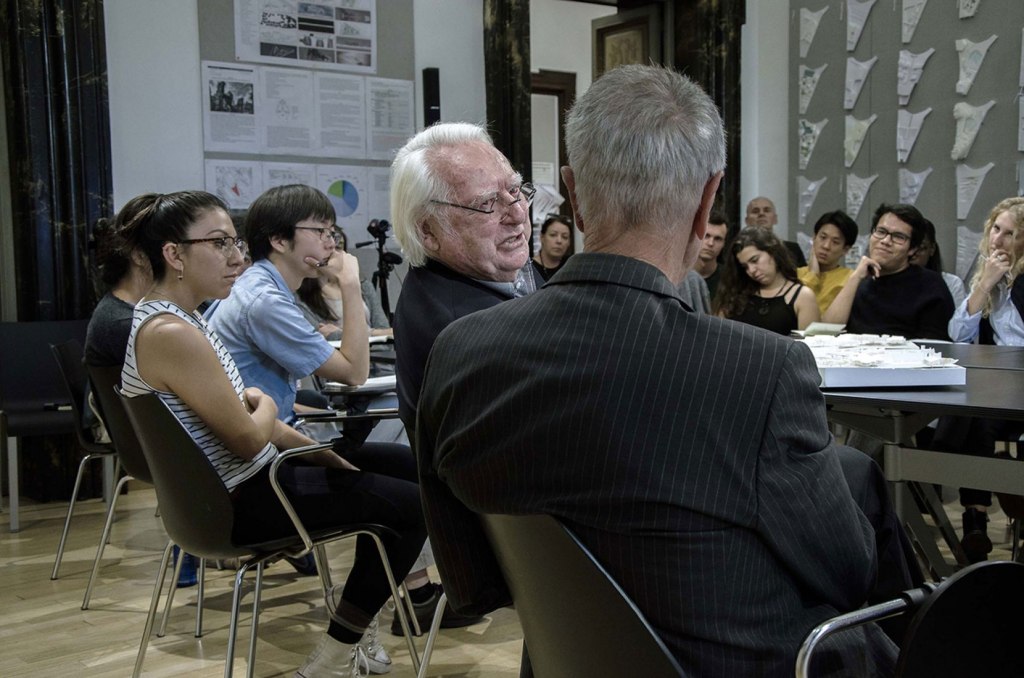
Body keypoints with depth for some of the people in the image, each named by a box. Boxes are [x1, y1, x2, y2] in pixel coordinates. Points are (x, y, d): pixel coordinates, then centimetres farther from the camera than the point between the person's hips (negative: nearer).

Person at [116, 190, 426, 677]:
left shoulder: (178, 318, 7)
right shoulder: (172, 334, -25)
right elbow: (250, 438, -22)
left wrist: (325, 454, 7)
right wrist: (267, 405, 0)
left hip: (243, 482, 10)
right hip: (240, 504, -10)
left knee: (399, 467, 18)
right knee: (418, 503, -8)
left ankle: (352, 601, 27)